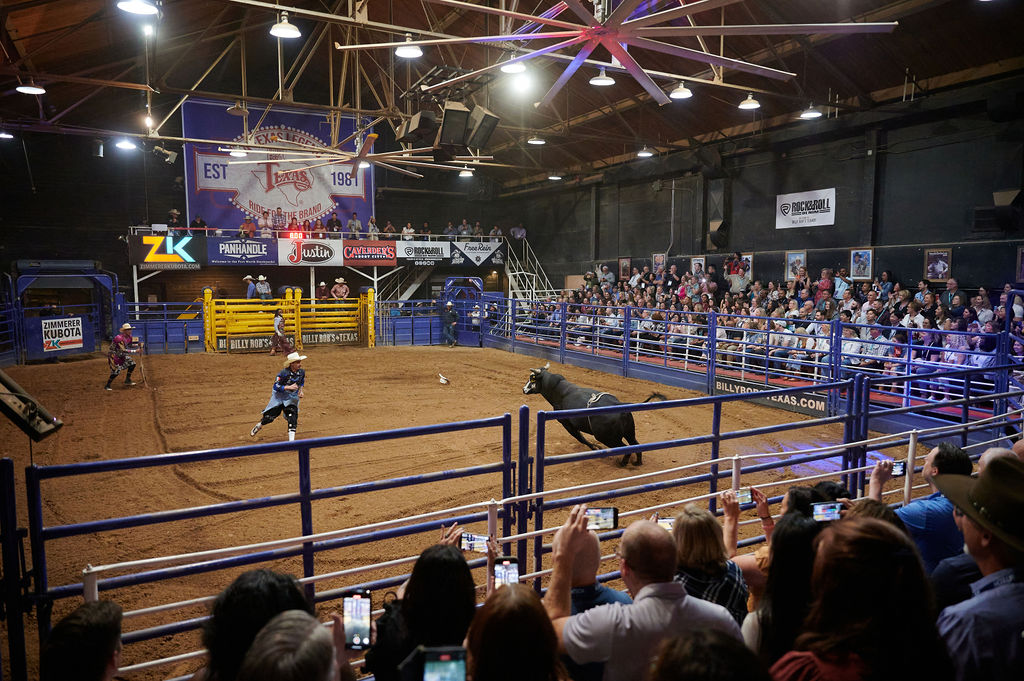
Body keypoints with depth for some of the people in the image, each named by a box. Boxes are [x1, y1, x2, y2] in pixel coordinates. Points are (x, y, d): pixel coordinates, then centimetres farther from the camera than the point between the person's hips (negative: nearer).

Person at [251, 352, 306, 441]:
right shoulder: (283, 373, -24)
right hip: (279, 397, -3)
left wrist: (300, 391, -2)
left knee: (292, 418, -15)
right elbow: (276, 387, -23)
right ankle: (258, 426, 40)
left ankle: (291, 440, -11)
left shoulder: (301, 372, -8)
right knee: (269, 416, 7)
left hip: (292, 398, 3)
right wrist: (288, 387, -33)